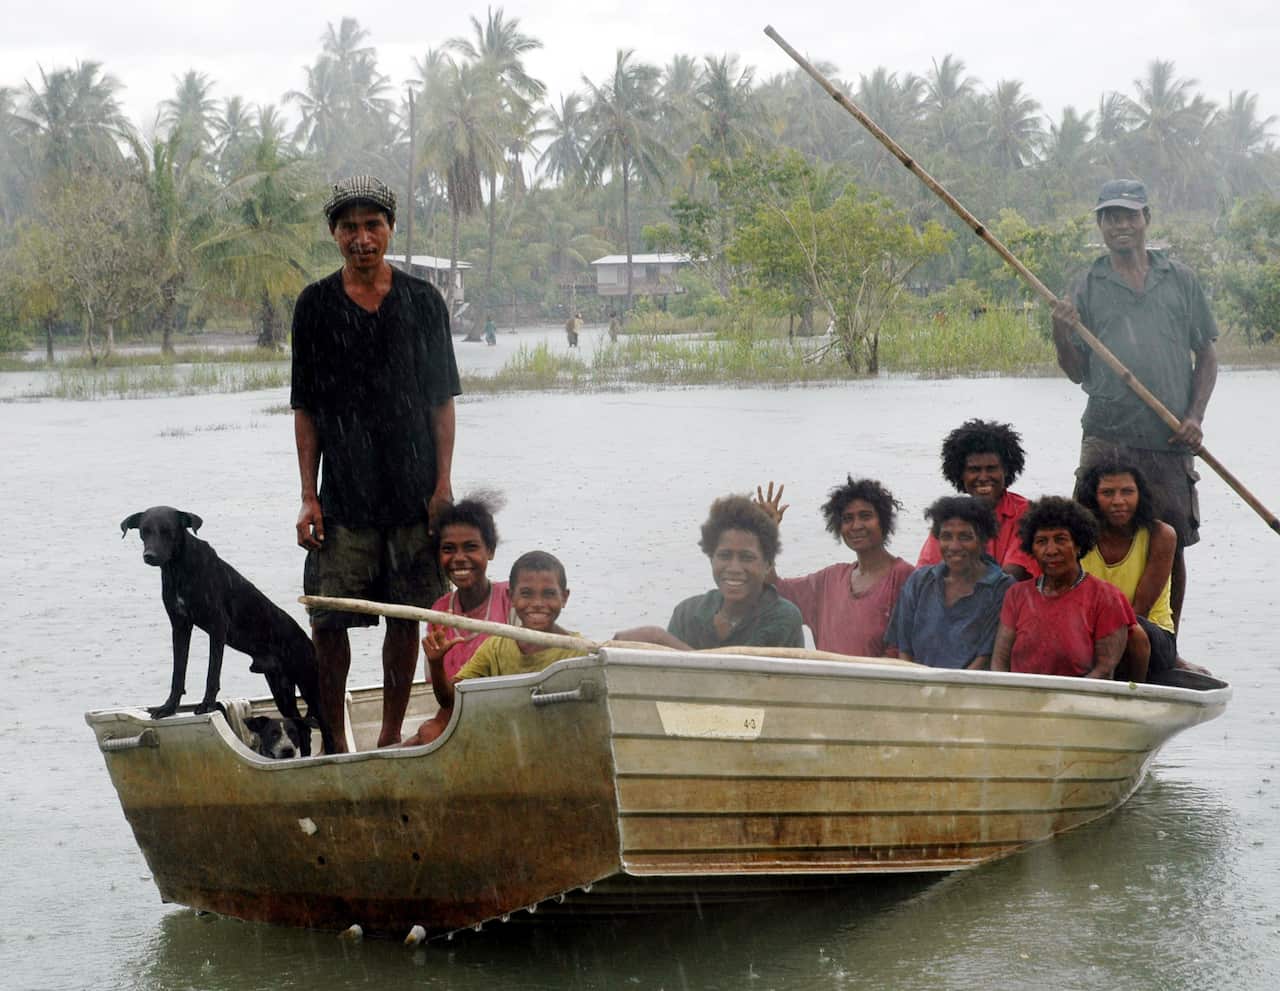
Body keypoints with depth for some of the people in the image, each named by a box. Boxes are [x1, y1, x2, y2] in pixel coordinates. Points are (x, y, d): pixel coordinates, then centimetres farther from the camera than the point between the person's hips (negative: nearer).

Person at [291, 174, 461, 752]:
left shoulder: (422, 302, 4)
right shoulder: (316, 306, 3)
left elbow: (442, 400, 6)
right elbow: (305, 408, 3)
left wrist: (443, 484, -2)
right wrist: (308, 497, -3)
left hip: (414, 489, 1)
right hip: (343, 495, -1)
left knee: (407, 617, 5)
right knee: (327, 619, -6)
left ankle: (391, 736, 17)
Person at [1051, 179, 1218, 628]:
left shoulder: (1179, 279, 10)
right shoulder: (1088, 287, 8)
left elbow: (1206, 355, 13)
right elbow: (1077, 372, 9)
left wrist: (1195, 416, 1)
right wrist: (1061, 335, -10)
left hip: (1171, 441, 1)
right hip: (1107, 439, -1)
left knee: (1171, 546, 5)